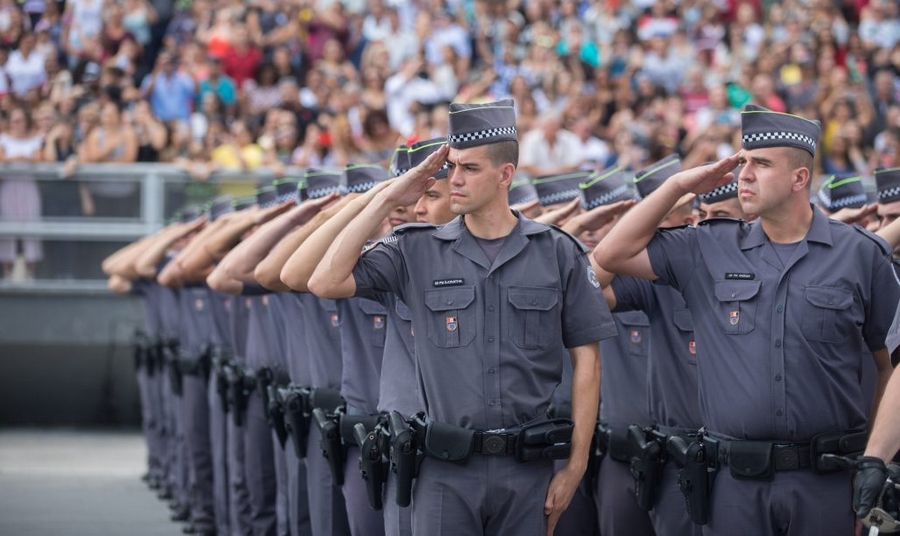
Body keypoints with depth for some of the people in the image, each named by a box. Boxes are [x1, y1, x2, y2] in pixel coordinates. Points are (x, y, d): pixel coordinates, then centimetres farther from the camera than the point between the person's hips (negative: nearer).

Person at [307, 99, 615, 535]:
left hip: (528, 468, 0)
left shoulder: (557, 253, 3)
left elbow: (585, 359, 4)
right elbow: (326, 282, -5)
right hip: (446, 470, 0)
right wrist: (387, 200, -4)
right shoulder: (417, 251, 5)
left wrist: (575, 466, -1)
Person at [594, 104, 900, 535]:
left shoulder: (861, 255, 3)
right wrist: (679, 186, 4)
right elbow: (612, 255, 6)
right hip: (737, 484, 2)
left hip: (827, 483, -2)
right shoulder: (709, 251, 8)